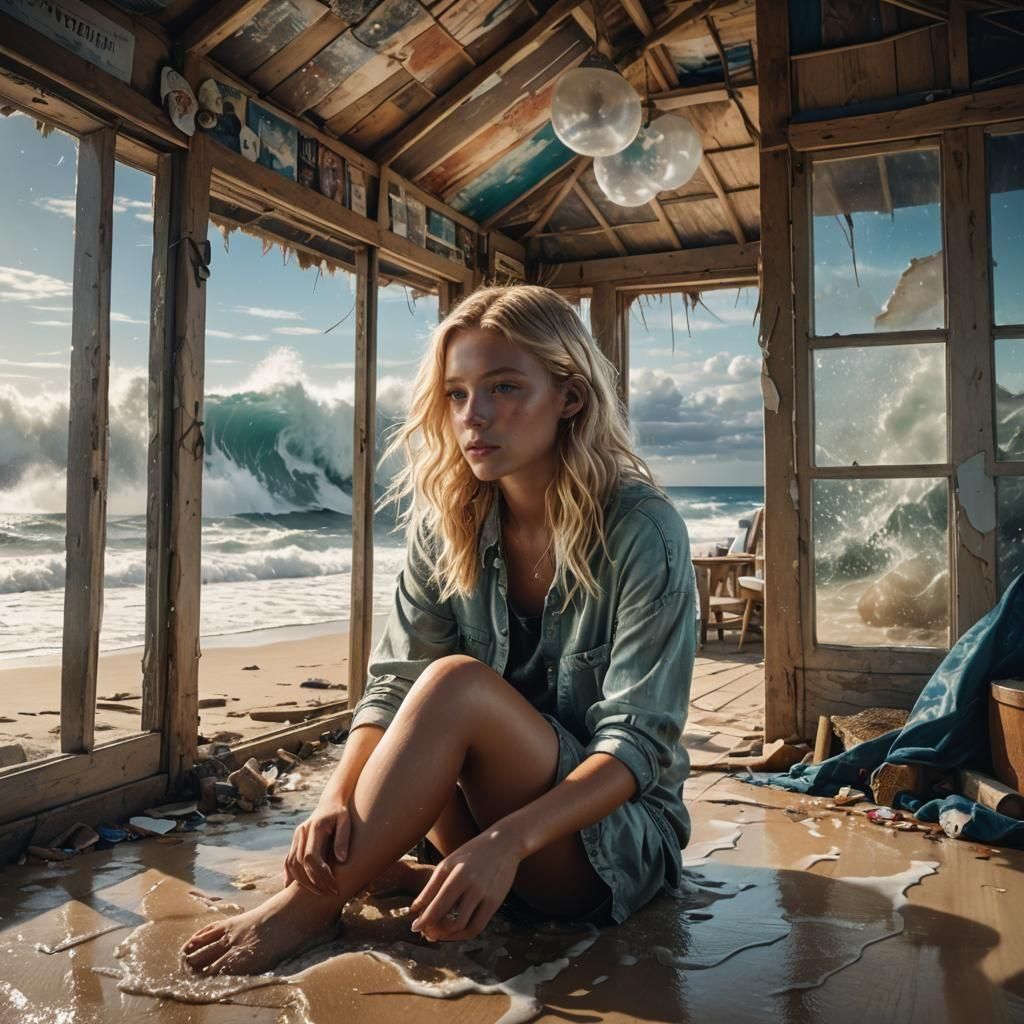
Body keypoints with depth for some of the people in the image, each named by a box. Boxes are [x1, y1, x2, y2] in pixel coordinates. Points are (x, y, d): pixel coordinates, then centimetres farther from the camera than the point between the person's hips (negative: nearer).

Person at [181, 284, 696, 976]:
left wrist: (507, 841, -36)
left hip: (617, 836, -4)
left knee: (457, 684, -30)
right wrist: (338, 799, -28)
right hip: (493, 812, 5)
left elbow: (638, 742, -22)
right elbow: (394, 682, -10)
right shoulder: (448, 525, -3)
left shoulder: (642, 530, -18)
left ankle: (312, 906, -20)